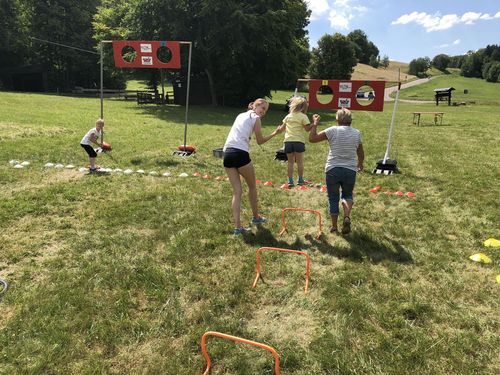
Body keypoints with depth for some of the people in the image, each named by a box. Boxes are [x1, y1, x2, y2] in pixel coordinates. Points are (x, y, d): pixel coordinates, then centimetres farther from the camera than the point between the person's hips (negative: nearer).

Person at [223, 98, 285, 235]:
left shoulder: (241, 115, 26)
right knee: (252, 186, 16)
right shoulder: (255, 118, 6)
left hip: (227, 153, 6)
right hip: (240, 153, -6)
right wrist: (275, 133, 16)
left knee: (237, 191, 7)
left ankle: (237, 226, 0)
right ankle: (256, 216, 33)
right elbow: (260, 141, 9)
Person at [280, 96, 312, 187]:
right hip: (299, 141, -3)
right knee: (299, 161, 9)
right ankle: (300, 180, 17)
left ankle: (290, 181, 8)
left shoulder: (288, 116, 11)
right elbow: (307, 129, -8)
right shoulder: (303, 116, -3)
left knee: (290, 162, 9)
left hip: (288, 141, 3)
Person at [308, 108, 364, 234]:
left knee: (333, 199, 13)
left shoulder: (333, 130, -6)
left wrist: (315, 124, 7)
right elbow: (361, 154, 19)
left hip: (333, 170, -2)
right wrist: (360, 164, 39)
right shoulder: (357, 133, 6)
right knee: (347, 194, 23)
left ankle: (334, 226, 20)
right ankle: (347, 217, -3)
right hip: (350, 170, 2)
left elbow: (312, 138, -7)